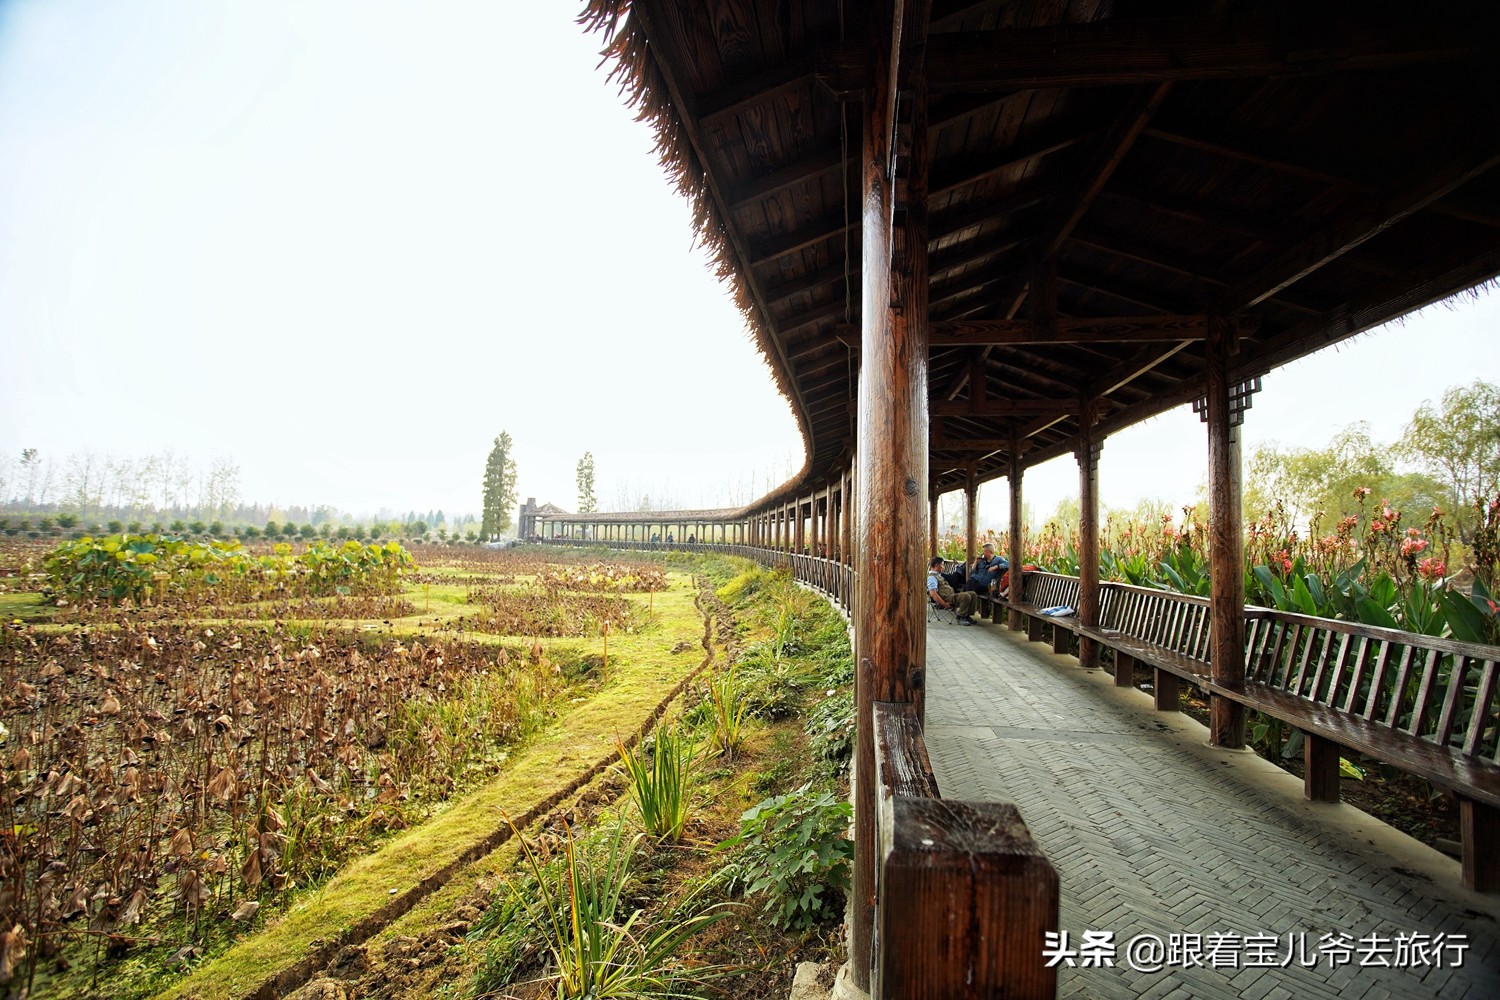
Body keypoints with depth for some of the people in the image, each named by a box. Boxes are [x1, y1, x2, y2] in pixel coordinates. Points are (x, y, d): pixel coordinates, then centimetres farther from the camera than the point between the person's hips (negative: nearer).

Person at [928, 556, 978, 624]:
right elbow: (933, 594, -22)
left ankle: (967, 616, 5)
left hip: (951, 595, 11)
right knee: (966, 596, -29)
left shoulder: (938, 575, 20)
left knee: (973, 595, 2)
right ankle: (961, 618, -16)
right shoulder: (931, 577, -13)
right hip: (945, 598, -11)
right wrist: (945, 604, -23)